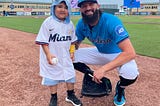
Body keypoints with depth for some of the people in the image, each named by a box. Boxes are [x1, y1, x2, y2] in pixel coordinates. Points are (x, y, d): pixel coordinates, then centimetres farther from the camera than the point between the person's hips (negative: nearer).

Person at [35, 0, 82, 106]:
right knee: (52, 76, 10)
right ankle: (54, 97, 30)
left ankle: (71, 95, 35)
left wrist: (72, 51, 6)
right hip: (51, 56, -4)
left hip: (66, 57, 4)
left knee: (70, 73, 13)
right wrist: (48, 55, -22)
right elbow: (43, 41, -15)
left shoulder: (70, 24, 1)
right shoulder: (48, 22, -15)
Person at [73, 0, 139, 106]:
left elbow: (131, 53, -39)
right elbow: (75, 44, 1)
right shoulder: (81, 24, -14)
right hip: (100, 53, 5)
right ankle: (94, 77, 15)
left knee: (131, 73, -37)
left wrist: (103, 69, -45)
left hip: (119, 54, -5)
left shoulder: (111, 21, -32)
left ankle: (120, 87, 3)